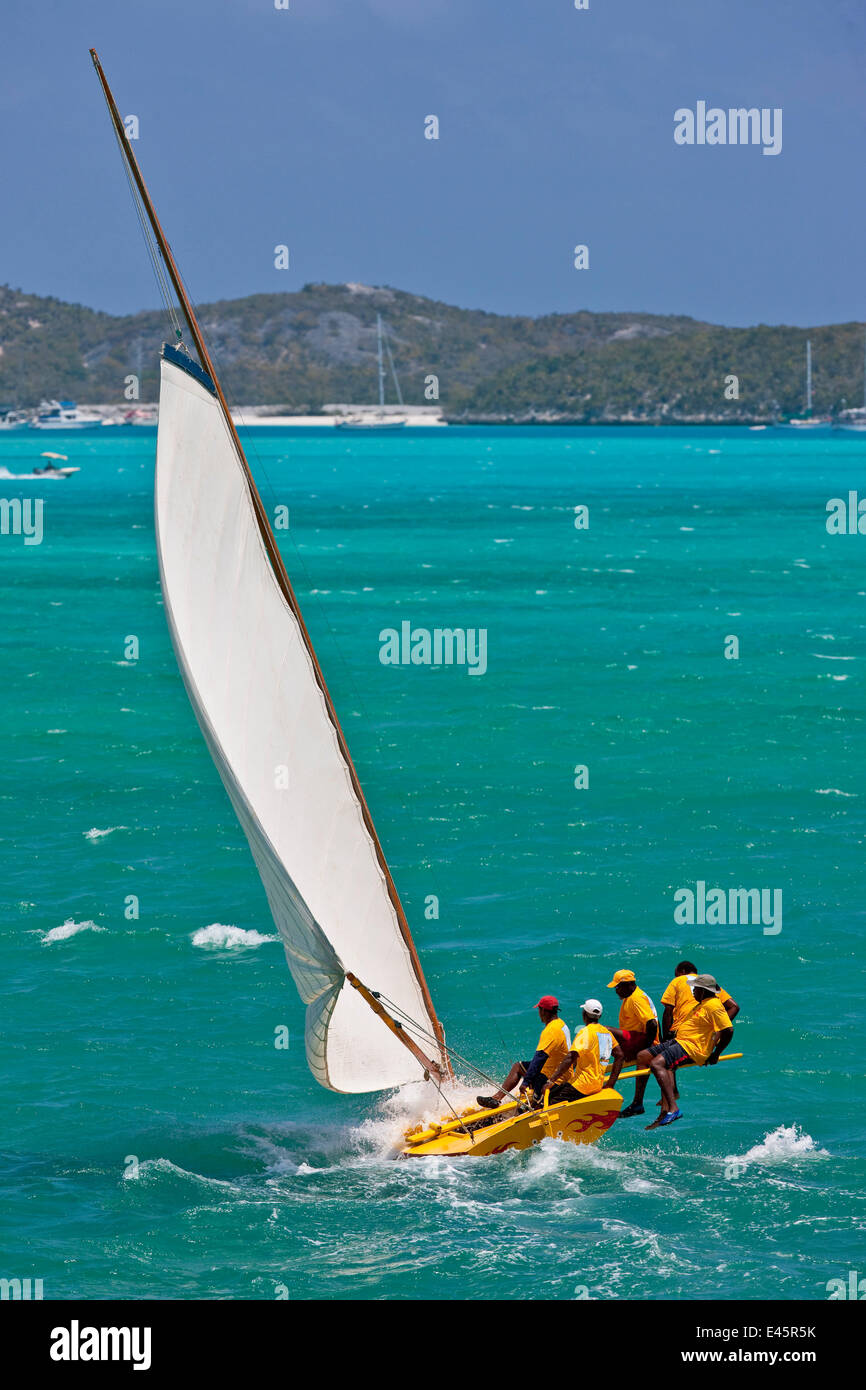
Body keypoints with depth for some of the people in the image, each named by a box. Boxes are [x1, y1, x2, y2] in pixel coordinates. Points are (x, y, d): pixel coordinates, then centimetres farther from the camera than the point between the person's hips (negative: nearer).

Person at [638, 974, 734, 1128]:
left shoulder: (713, 1006, -14)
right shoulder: (702, 1003, 19)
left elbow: (728, 1031, -21)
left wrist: (715, 1055, -14)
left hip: (692, 1049, -11)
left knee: (656, 1063, -32)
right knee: (642, 1056, 8)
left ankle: (673, 1109, -40)